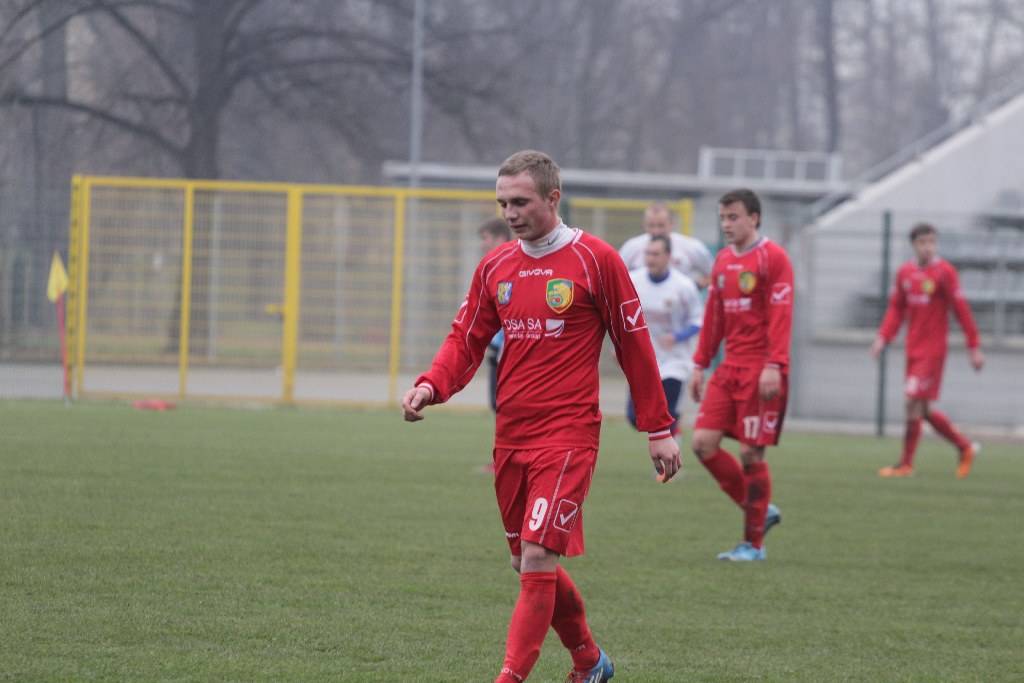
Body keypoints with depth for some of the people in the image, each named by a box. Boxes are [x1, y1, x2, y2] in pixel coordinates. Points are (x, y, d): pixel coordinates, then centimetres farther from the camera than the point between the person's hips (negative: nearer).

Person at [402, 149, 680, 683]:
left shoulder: (594, 260, -5)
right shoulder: (496, 267, 10)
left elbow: (633, 345, 0)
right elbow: (466, 340, 12)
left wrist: (658, 429, 2)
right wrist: (431, 387, -9)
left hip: (567, 436, -6)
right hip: (510, 438, 6)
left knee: (537, 559, -15)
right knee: (529, 564, 13)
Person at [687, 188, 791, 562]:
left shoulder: (772, 258, -7)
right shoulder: (723, 261, 15)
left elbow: (781, 316, -14)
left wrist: (773, 366, -21)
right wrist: (699, 364, 16)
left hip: (760, 370, -7)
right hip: (729, 368, 7)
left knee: (751, 453, -5)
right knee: (703, 442, -2)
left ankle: (754, 543, 6)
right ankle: (760, 510, 13)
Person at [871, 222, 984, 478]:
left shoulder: (944, 272, -9)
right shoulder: (905, 272, 8)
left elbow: (961, 310, -7)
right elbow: (896, 309, 14)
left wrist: (974, 347, -7)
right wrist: (883, 337, 0)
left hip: (932, 349, -6)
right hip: (913, 349, 6)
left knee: (914, 402, -11)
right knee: (923, 410, 9)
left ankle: (906, 464, -4)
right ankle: (965, 446, 25)